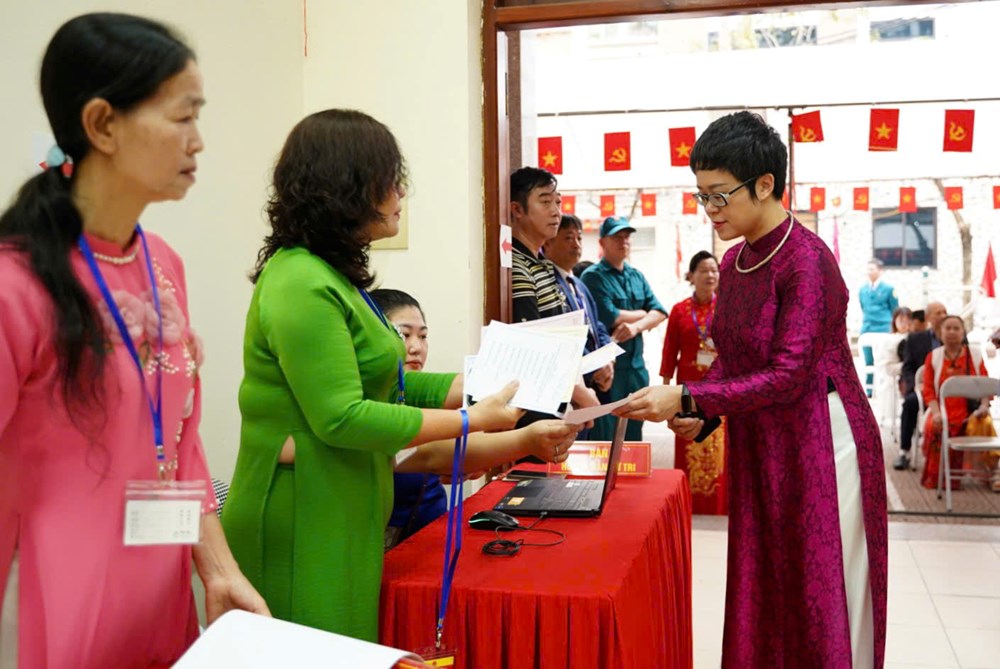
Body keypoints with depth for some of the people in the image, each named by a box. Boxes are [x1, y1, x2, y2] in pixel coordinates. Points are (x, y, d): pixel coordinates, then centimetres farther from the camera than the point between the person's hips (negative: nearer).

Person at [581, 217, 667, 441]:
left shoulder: (637, 277, 15)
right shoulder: (593, 277, -6)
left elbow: (659, 312, 6)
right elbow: (610, 317, -17)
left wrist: (636, 326, -15)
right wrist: (644, 313, -1)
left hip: (636, 366, 7)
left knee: (633, 435, 13)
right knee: (604, 438, -4)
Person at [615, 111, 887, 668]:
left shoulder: (806, 261, -18)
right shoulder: (736, 261, 6)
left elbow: (787, 376, -23)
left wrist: (685, 399, -24)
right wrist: (700, 415, -2)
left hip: (818, 440, -7)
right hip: (759, 444, 7)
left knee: (820, 594, 5)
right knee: (764, 590, 13)